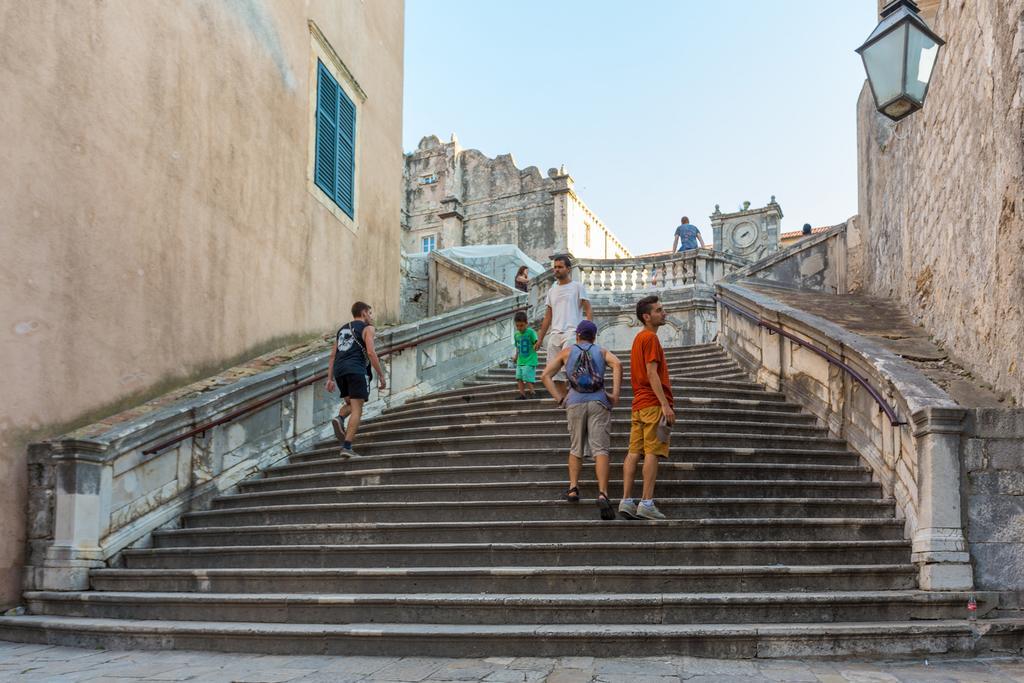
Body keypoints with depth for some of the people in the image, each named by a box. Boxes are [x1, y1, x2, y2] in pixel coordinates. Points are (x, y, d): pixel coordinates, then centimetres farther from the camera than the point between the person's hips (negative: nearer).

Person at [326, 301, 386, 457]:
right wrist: (381, 375, -3)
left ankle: (339, 418, -7)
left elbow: (333, 355, 21)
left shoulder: (342, 329, 26)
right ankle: (347, 447, -12)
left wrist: (330, 378, 19)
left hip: (339, 370, 6)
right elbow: (371, 352, -6)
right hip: (356, 370, -6)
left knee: (350, 403, 24)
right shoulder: (367, 328, 7)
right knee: (357, 410, -4)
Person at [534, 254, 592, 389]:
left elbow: (588, 311, -1)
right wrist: (540, 339, 16)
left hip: (571, 332, -6)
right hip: (554, 334, 6)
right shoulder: (552, 290, 20)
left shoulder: (578, 287, 4)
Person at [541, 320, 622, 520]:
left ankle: (573, 488, 8)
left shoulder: (567, 352, 17)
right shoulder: (602, 351, 16)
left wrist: (560, 398, 6)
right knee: (600, 450, -8)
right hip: (599, 402, -1)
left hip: (575, 403, 1)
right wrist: (615, 395, -6)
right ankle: (602, 494, -21)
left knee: (576, 448, 17)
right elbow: (617, 365, -6)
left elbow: (546, 375, 7)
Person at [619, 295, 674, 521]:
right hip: (654, 403, -9)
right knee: (652, 452, -8)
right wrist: (665, 404, -19)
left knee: (634, 452, 4)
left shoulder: (639, 338, 21)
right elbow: (652, 373, -17)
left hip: (639, 404, 9)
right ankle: (647, 503, -10)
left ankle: (627, 501, 2)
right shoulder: (650, 337, -9)